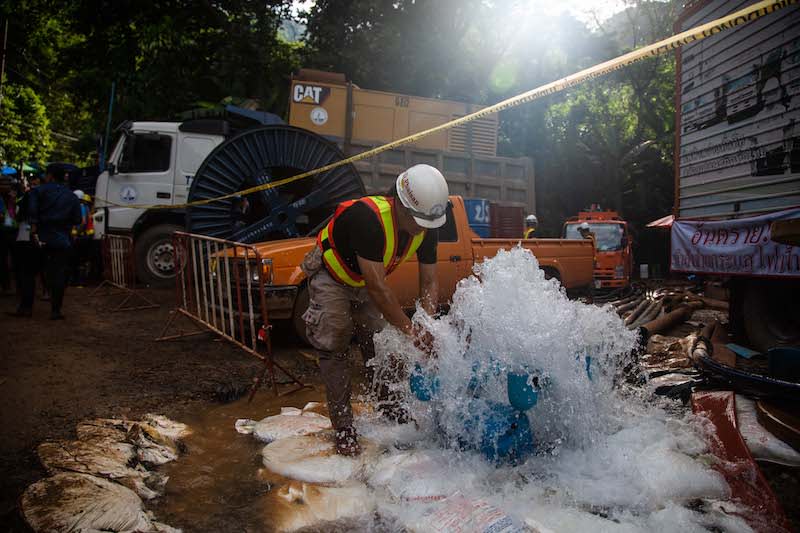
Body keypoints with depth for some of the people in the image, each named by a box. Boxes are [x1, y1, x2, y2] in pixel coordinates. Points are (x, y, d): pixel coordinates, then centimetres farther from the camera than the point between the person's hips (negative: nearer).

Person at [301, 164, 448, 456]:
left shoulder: (427, 227, -18)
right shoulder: (367, 217, -41)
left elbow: (429, 282, -11)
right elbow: (377, 288, -40)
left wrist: (427, 326, -26)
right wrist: (411, 332, -36)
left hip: (367, 280, 6)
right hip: (331, 275, -6)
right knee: (334, 348, -6)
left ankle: (390, 406, 24)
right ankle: (343, 427, 2)